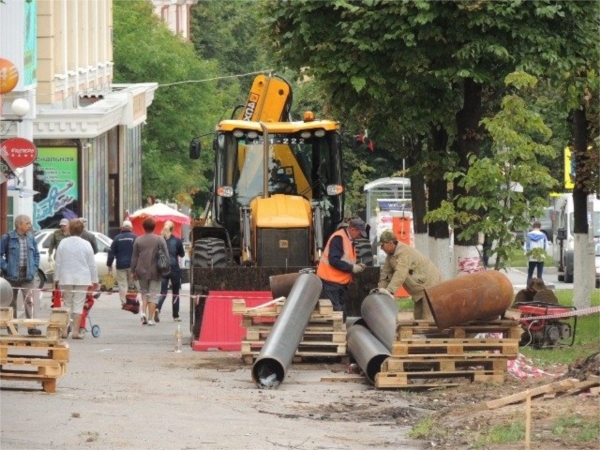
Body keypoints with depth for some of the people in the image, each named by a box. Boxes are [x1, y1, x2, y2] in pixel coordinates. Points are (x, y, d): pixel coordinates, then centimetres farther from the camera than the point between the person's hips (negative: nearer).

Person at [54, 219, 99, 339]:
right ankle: (76, 331, -1)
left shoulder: (63, 243, -1)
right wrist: (95, 280, 7)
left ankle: (64, 330, 10)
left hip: (66, 278, 2)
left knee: (67, 303, 12)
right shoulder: (86, 244, -5)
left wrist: (57, 278, 10)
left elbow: (58, 262, 2)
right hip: (82, 278, -2)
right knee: (78, 305, 1)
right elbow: (92, 265, -1)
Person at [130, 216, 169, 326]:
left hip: (142, 272, 2)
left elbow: (134, 257, 3)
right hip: (155, 272, -2)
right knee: (153, 294, 3)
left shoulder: (138, 240, 0)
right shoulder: (160, 240, -4)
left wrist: (133, 271, 10)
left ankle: (143, 312, -3)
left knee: (144, 292, 18)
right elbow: (166, 255, -4)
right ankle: (150, 319, 1)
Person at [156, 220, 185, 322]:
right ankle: (175, 316, 13)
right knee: (175, 293, 11)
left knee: (163, 292, 3)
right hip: (174, 269, -1)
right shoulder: (177, 241, -7)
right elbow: (182, 254, 5)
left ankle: (157, 309, -24)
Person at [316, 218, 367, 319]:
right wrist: (352, 268, -19)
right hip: (331, 282, -10)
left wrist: (356, 266, 5)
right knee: (334, 311, -12)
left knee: (341, 311, 10)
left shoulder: (349, 240, 14)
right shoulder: (338, 238, -16)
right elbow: (334, 260, -24)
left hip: (341, 283, 10)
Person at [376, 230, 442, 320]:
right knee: (418, 316, 11)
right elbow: (385, 273, 6)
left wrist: (390, 291, -43)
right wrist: (380, 289, -7)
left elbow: (400, 274, -37)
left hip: (429, 283, -11)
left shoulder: (404, 252, -26)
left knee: (427, 316, -16)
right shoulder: (391, 255, 7)